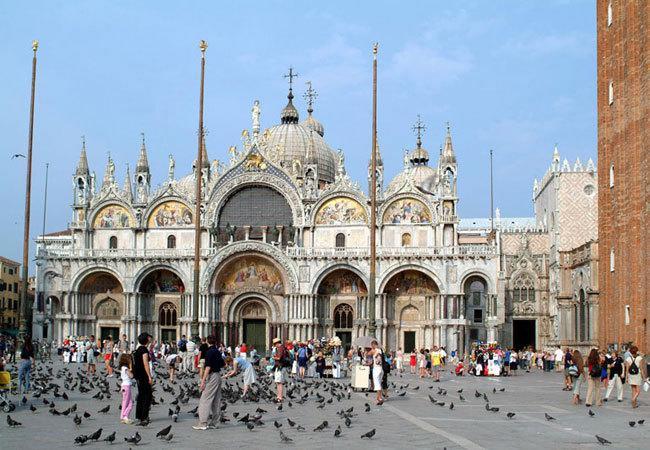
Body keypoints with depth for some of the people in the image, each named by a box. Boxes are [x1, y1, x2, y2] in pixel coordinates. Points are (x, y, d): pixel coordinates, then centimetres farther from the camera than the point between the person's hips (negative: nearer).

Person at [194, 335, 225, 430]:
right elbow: (223, 365, 20)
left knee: (205, 400, -8)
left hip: (212, 376, -9)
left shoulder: (209, 352, -13)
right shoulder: (217, 352, 12)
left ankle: (203, 423, -11)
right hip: (218, 376, 9)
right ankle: (214, 423, 12)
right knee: (216, 401, 9)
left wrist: (203, 381, -18)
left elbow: (208, 367, -18)